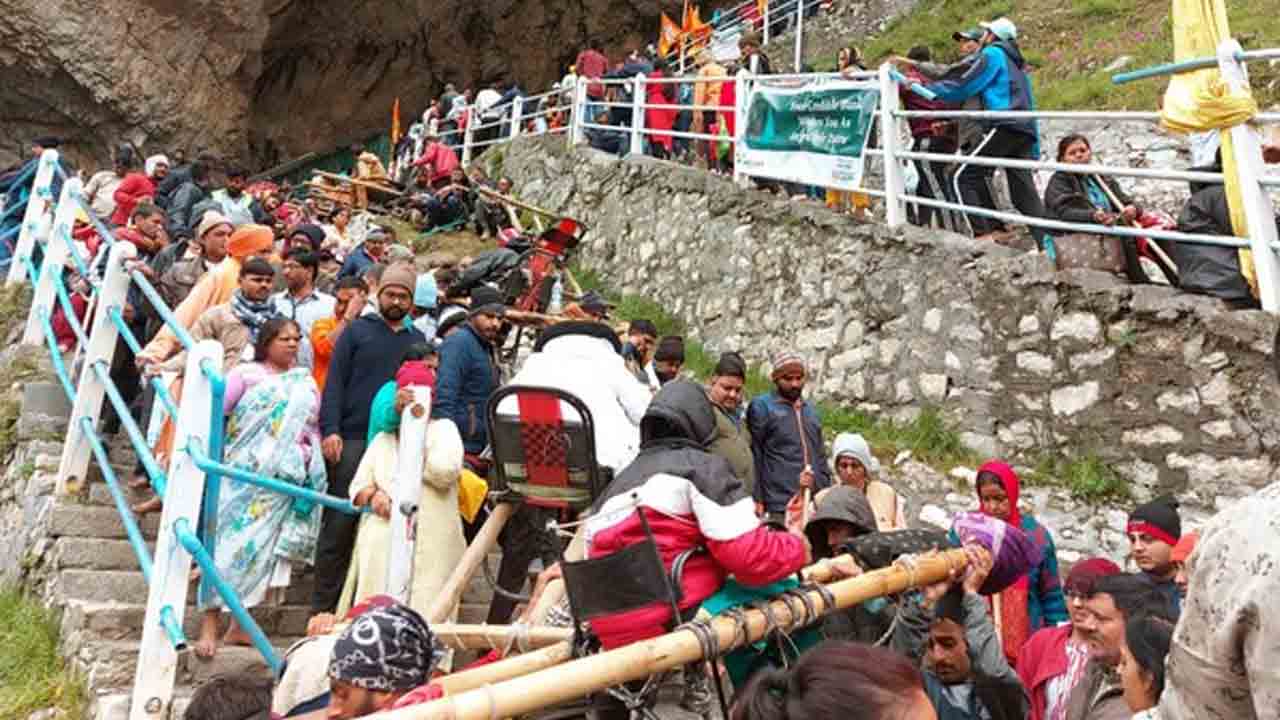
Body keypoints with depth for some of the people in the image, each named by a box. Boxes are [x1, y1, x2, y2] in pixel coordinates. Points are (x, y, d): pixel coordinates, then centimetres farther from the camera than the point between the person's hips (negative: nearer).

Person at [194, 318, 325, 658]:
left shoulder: (306, 383, 16)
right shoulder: (246, 373, 4)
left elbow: (313, 430, 17)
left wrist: (309, 458, 5)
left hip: (285, 479, 4)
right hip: (244, 474, -4)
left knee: (265, 549, 3)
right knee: (232, 542, -8)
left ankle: (241, 626, 10)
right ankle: (209, 626, -5)